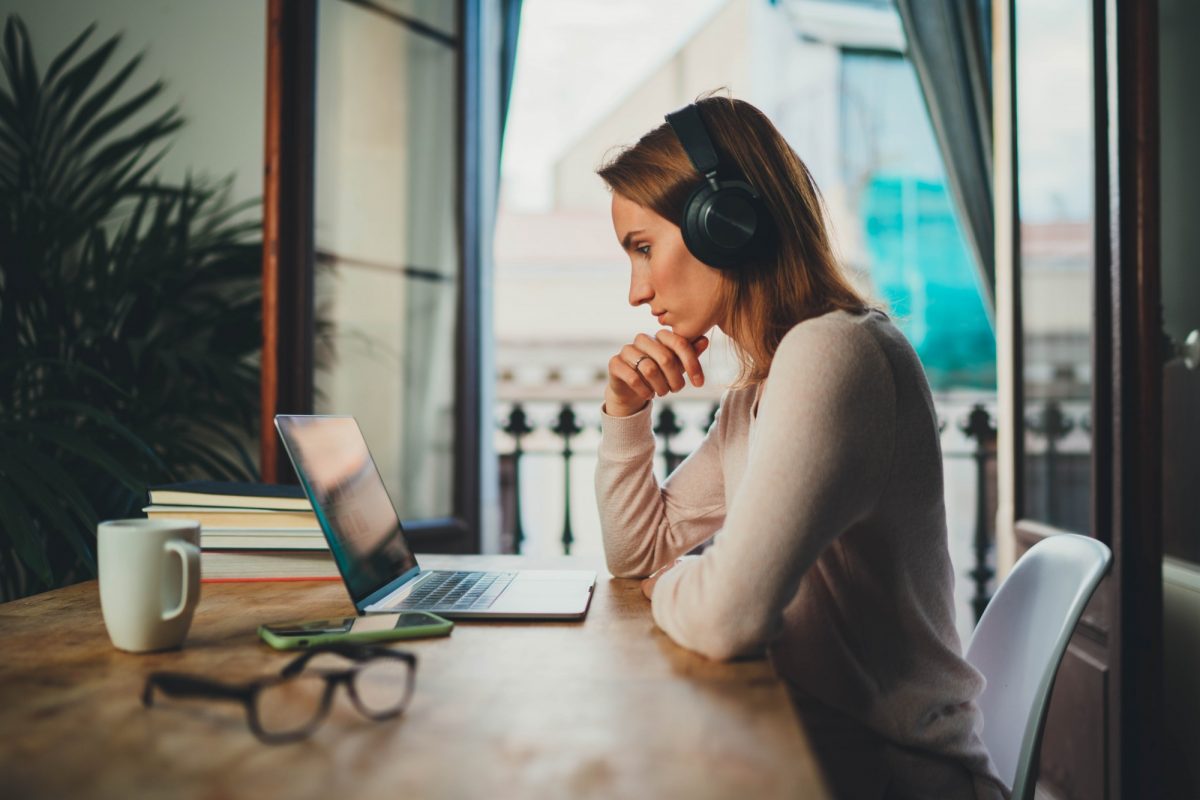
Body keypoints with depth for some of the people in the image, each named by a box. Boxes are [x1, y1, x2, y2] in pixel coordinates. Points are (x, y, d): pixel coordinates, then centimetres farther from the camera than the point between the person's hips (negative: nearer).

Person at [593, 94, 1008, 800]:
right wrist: (627, 410, 3)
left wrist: (668, 581, -8)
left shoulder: (831, 352, -22)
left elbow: (727, 615, -31)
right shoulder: (755, 392, 9)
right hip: (817, 741, 8)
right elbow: (637, 553, 17)